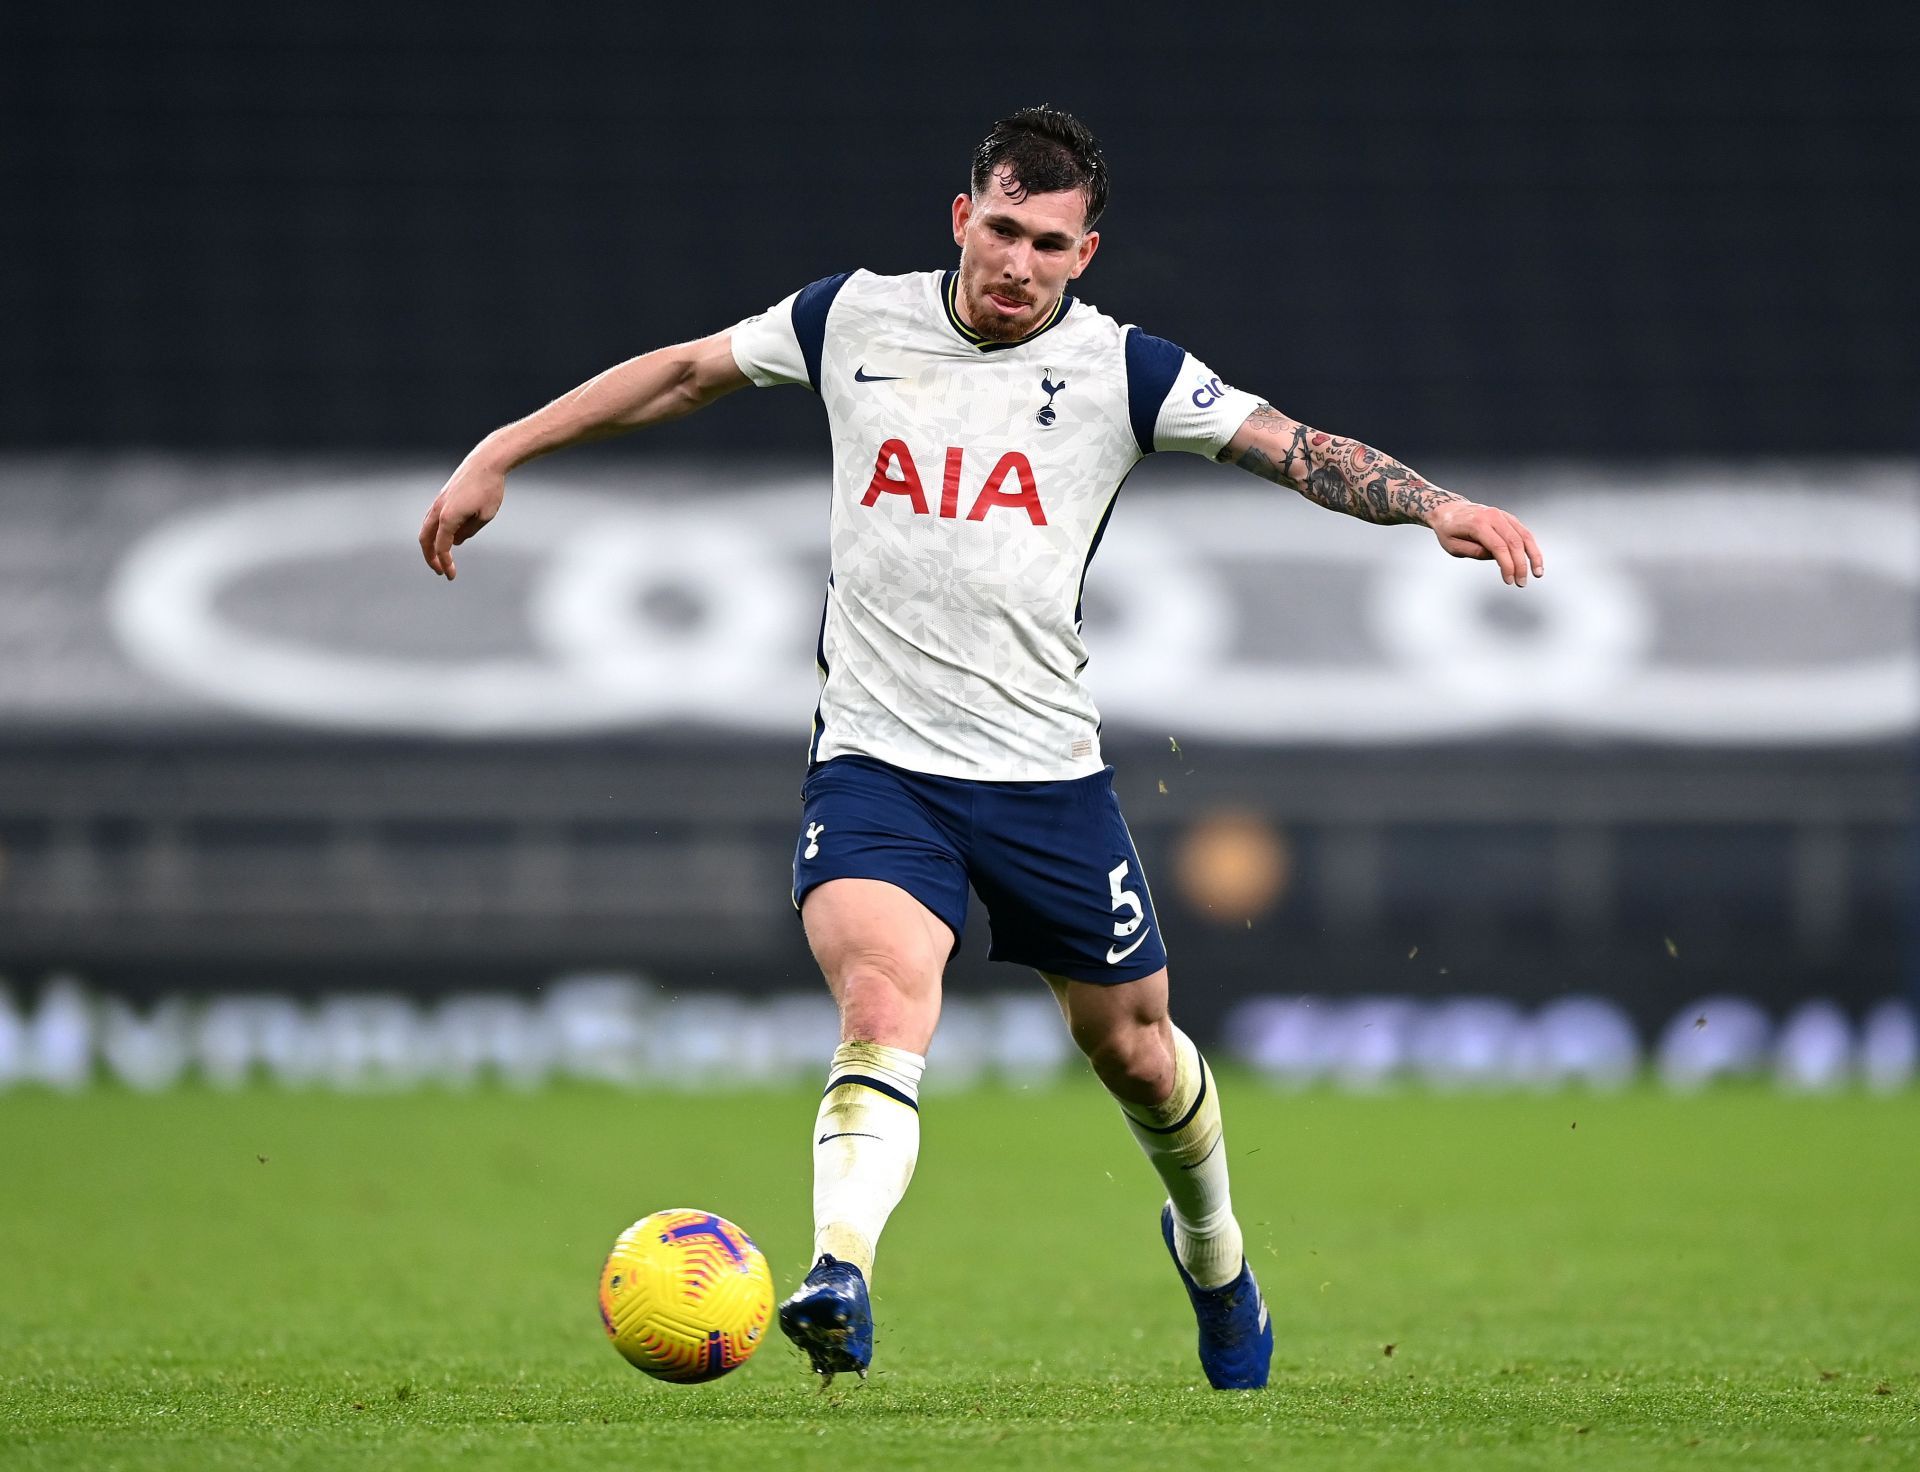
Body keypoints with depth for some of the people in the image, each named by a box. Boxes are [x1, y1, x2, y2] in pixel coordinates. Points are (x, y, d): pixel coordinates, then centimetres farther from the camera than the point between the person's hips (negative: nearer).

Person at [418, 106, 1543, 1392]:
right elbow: (685, 372, 15)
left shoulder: (1122, 369, -3)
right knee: (883, 1003, -27)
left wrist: (1436, 505, -25)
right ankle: (840, 1280, -44)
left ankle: (1213, 1251, 43)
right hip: (874, 763, -1)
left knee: (1133, 1047, 13)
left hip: (1046, 774, 1)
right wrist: (501, 456, 16)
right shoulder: (854, 321, 2)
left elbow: (1298, 450, -8)